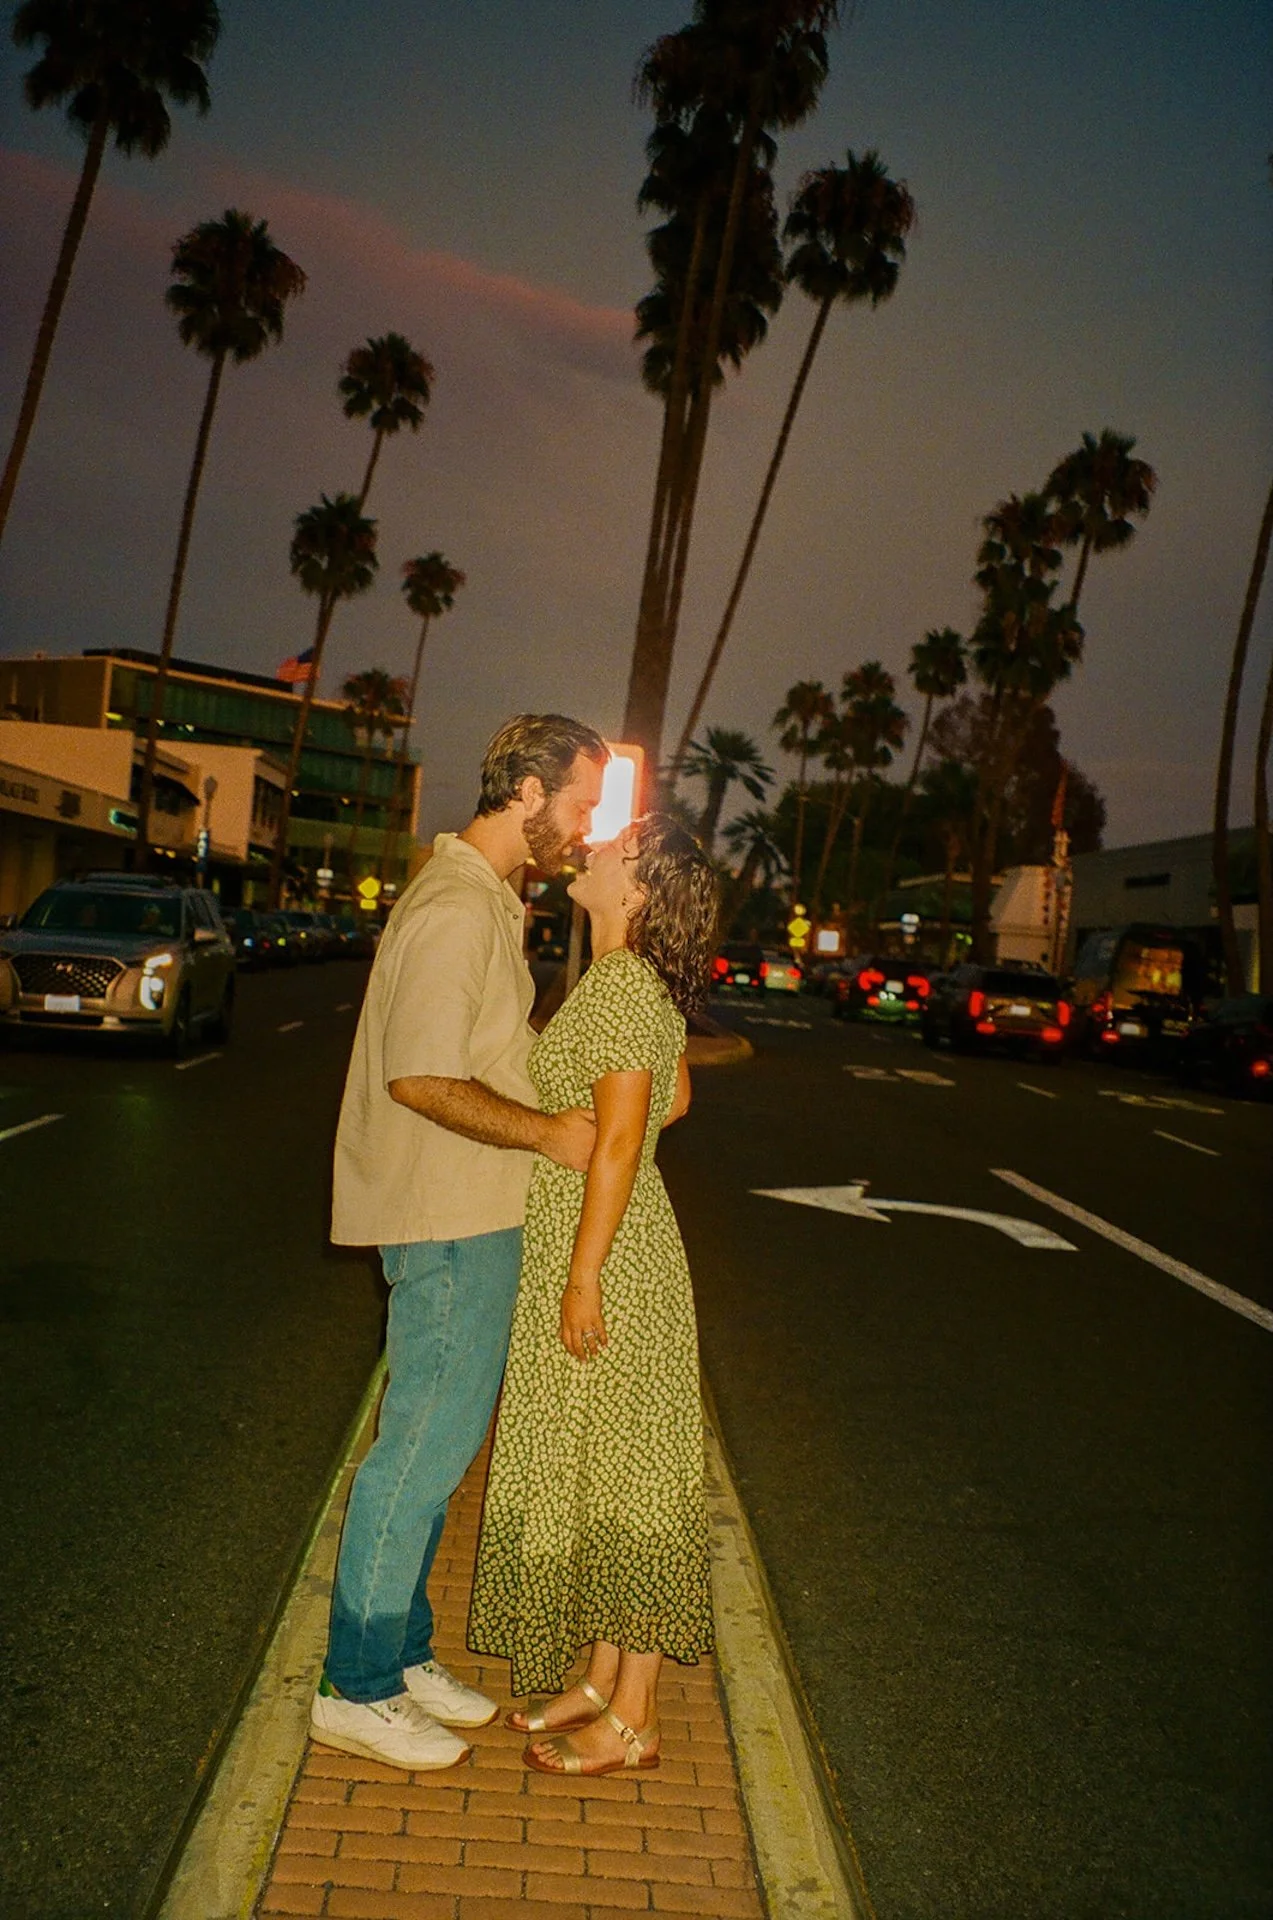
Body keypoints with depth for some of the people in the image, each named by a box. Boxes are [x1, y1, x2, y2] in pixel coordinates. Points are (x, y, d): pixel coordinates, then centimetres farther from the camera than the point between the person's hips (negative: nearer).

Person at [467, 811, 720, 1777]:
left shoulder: (623, 985, -18)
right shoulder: (629, 983, 10)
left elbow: (619, 1143, -21)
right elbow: (676, 1099, 22)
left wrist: (584, 1279, -21)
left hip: (607, 1259, -10)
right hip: (577, 1248, 10)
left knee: (621, 1476, 0)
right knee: (587, 1470, 16)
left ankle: (632, 1722, 13)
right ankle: (602, 1681, 29)